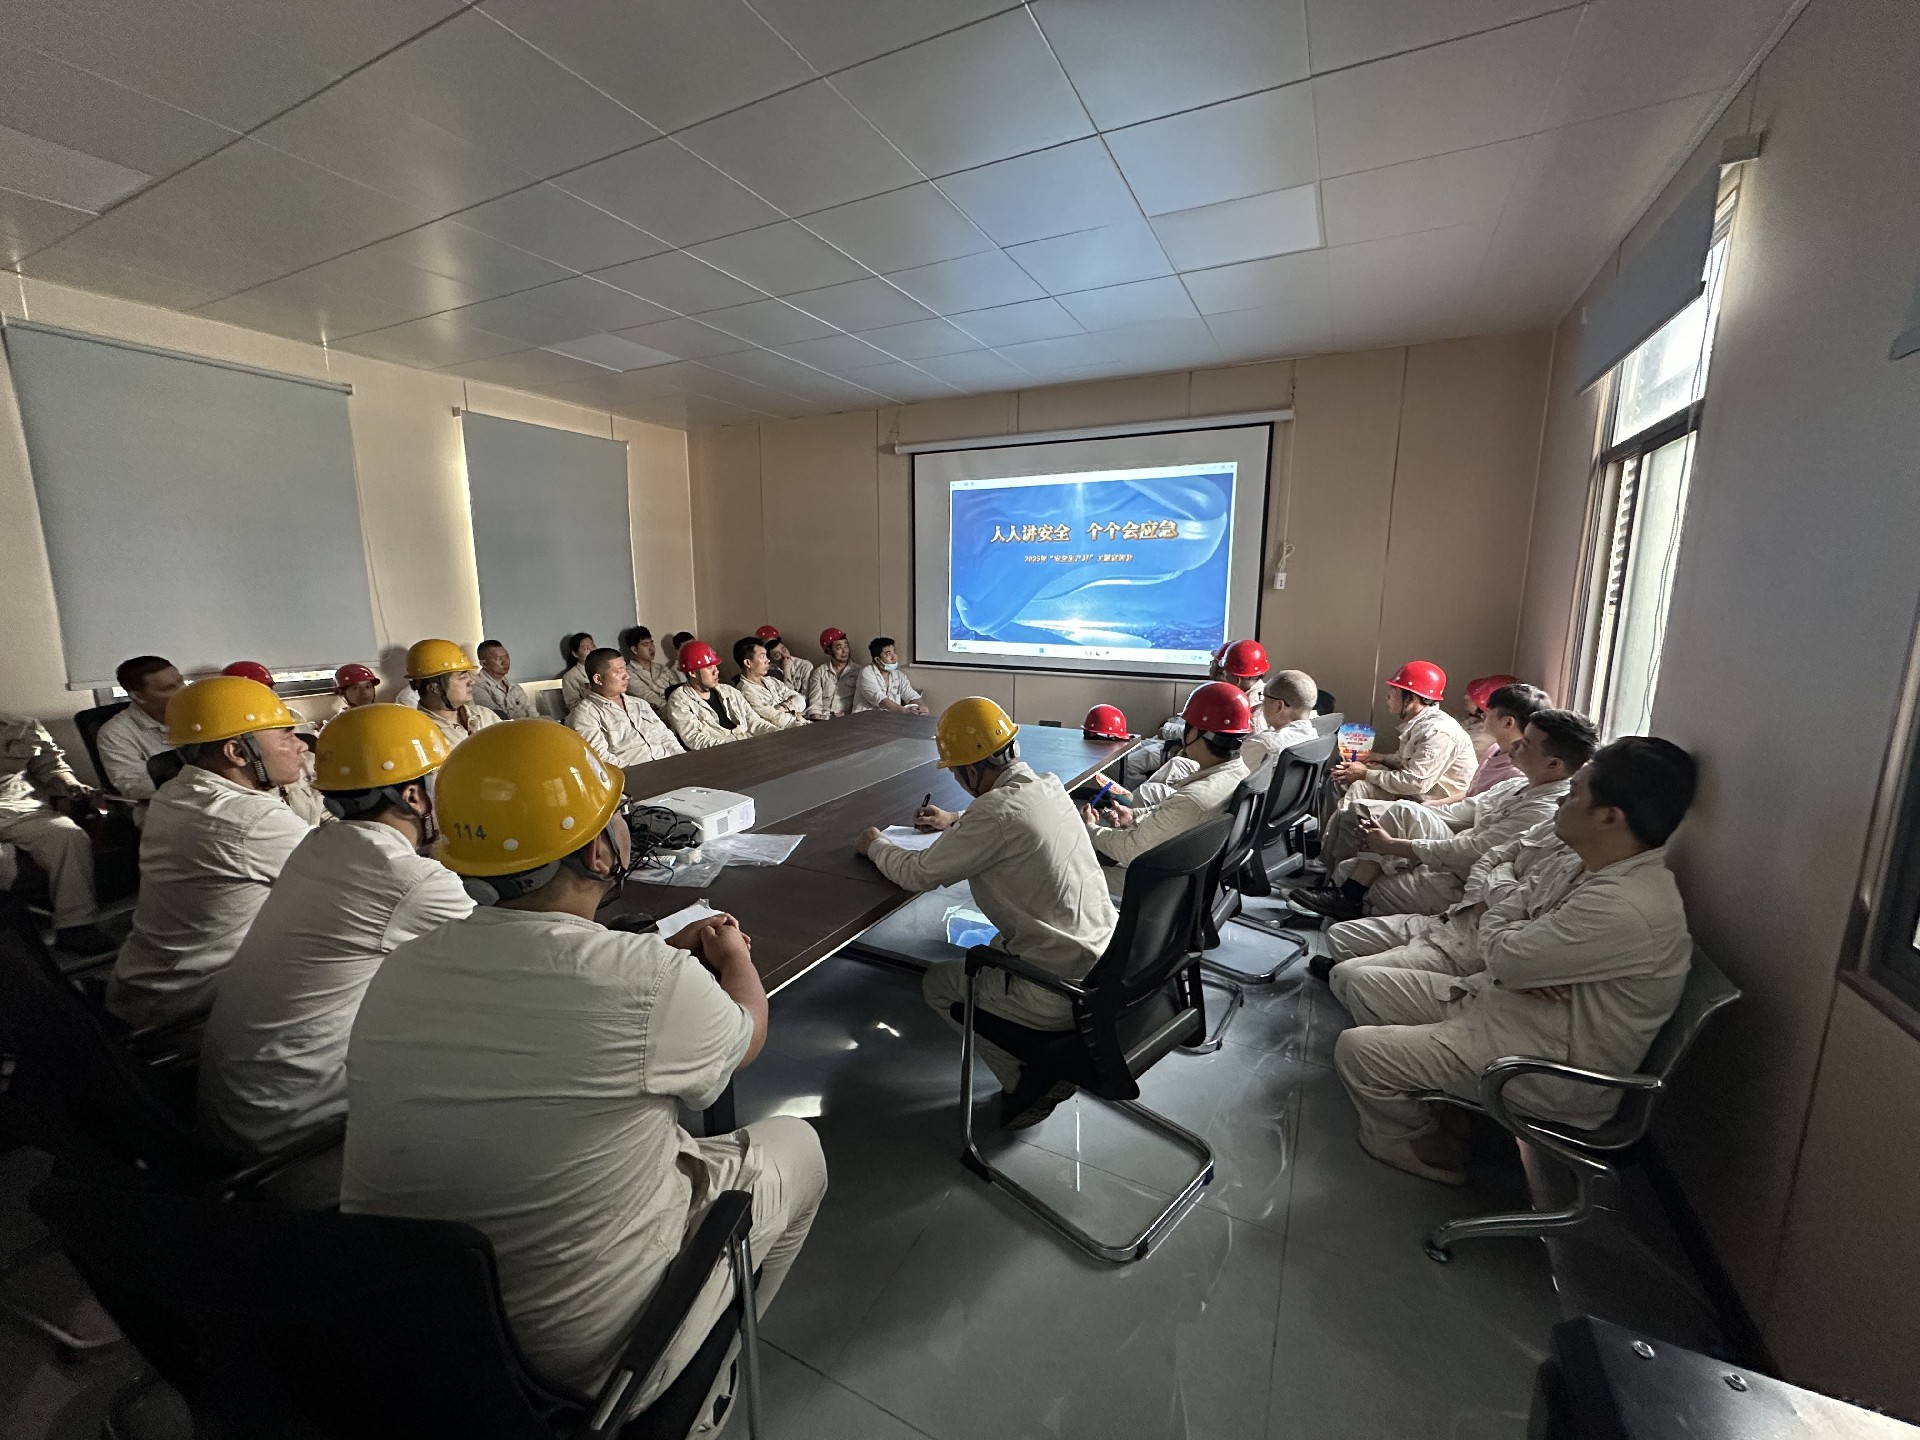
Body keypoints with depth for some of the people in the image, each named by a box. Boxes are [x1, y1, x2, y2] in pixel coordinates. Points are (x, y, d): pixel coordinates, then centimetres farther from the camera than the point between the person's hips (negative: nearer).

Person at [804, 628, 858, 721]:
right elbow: (815, 702, 6)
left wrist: (849, 716, -14)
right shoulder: (820, 671, 14)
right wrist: (816, 717, -14)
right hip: (821, 720, 1)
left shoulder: (858, 671, 10)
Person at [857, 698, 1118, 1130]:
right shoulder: (1048, 787, 2)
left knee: (937, 983, 14)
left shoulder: (997, 811, -24)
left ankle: (1027, 1081, 12)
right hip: (1111, 955, 8)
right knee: (997, 950, 33)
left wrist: (876, 845, 6)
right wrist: (956, 820, 23)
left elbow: (918, 874, -14)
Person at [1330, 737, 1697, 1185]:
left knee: (1355, 1049, -15)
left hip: (1549, 1067, -9)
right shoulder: (1584, 869, 2)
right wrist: (1517, 966, -11)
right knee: (1356, 981, 5)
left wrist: (1498, 928, -2)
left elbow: (1503, 956, -26)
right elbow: (1500, 898, 10)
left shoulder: (1626, 908, -30)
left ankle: (1425, 1146, 14)